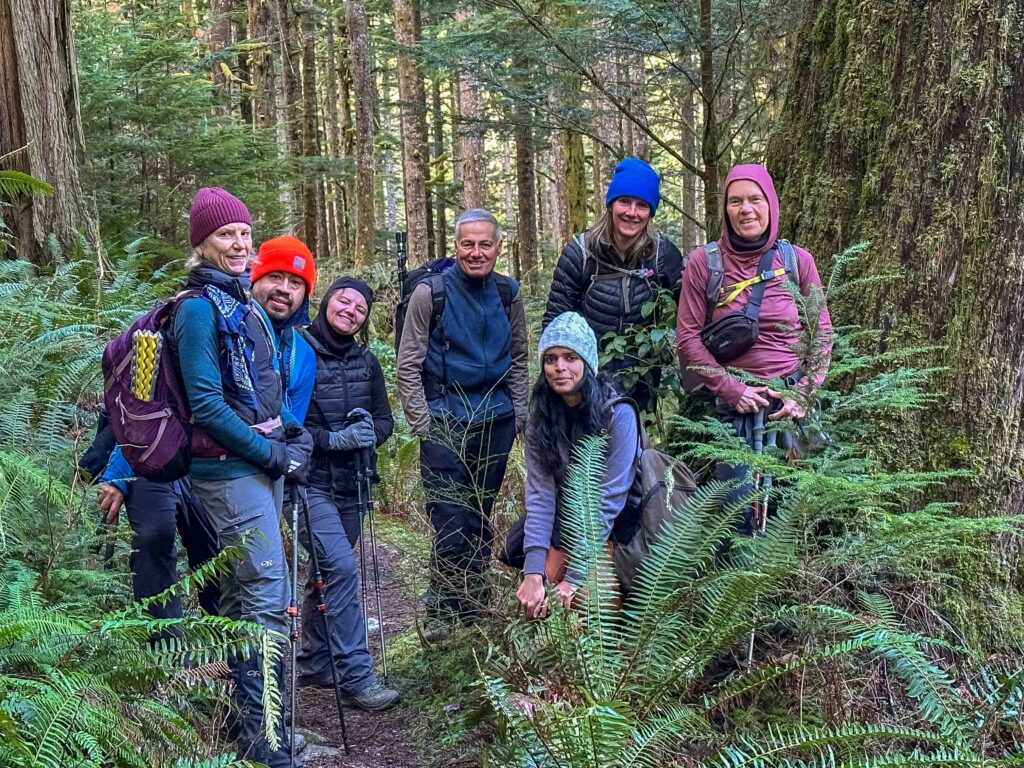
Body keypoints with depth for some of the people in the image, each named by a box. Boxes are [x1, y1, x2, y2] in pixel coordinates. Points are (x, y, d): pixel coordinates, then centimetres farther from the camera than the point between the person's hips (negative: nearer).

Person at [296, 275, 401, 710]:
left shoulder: (366, 362, 10)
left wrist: (369, 432, -11)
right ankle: (356, 678, -12)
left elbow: (385, 420, 12)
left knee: (328, 572, 14)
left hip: (351, 485, 6)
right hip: (309, 482, -6)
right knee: (340, 566, -16)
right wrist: (333, 438, -20)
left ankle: (314, 664, 29)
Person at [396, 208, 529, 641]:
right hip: (444, 422, -4)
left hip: (496, 421, 4)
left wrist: (520, 414, 11)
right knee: (450, 519, -6)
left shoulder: (508, 294, 6)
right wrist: (422, 424, -8)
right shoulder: (430, 293, -7)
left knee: (482, 516, 12)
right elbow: (408, 365, -5)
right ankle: (443, 608, 8)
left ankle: (474, 603, 24)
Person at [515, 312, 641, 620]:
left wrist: (575, 577, -28)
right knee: (535, 601, -10)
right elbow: (539, 494, -15)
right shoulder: (542, 416, -8)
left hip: (613, 526, -4)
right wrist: (533, 571, -27)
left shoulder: (618, 414, -22)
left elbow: (607, 500, -24)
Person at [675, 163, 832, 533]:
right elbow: (688, 338, -2)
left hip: (790, 403, 1)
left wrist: (802, 395, -5)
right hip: (731, 405, -1)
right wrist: (732, 390, -9)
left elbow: (821, 333, 6)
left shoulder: (797, 260, 2)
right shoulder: (703, 262, -2)